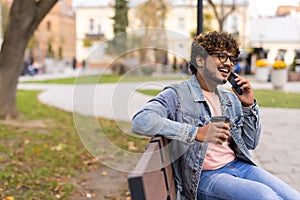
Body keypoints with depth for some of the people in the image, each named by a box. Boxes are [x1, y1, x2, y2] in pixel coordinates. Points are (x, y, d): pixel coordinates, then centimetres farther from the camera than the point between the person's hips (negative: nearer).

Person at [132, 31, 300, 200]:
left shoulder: (230, 98, 15)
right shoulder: (177, 95, -6)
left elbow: (250, 144, 19)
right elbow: (141, 121, -24)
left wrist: (249, 105, 4)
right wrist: (197, 133, -26)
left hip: (239, 165, 7)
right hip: (204, 176, -6)